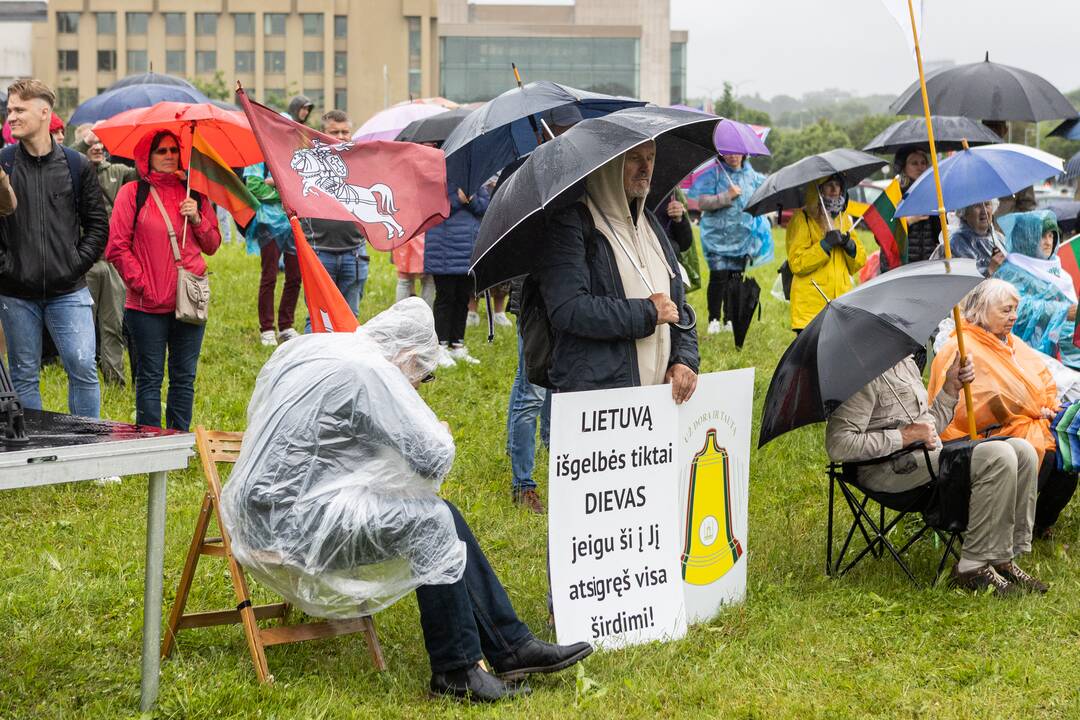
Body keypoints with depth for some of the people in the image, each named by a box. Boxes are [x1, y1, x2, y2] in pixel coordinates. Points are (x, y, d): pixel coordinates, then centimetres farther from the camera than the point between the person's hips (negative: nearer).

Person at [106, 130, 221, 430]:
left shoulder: (193, 193, 13)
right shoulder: (132, 193, 1)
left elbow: (212, 245, 16)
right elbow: (117, 248, -3)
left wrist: (197, 218, -2)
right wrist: (142, 283, -9)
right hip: (148, 304, -4)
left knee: (184, 377, 7)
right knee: (150, 377, 0)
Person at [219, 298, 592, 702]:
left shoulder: (309, 348, 12)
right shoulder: (366, 372, -17)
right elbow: (434, 457, -17)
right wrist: (442, 436, 6)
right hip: (289, 526, -10)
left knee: (443, 516, 5)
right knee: (430, 523, -15)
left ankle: (510, 646, 6)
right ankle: (455, 670, -6)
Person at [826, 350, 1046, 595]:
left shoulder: (907, 363, 19)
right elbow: (838, 445, -23)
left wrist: (952, 387, 12)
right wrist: (906, 436, -19)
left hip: (930, 456, 10)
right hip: (891, 469, -10)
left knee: (1022, 450, -3)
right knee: (999, 457, -24)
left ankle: (1004, 559, -2)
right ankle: (973, 568, -19)